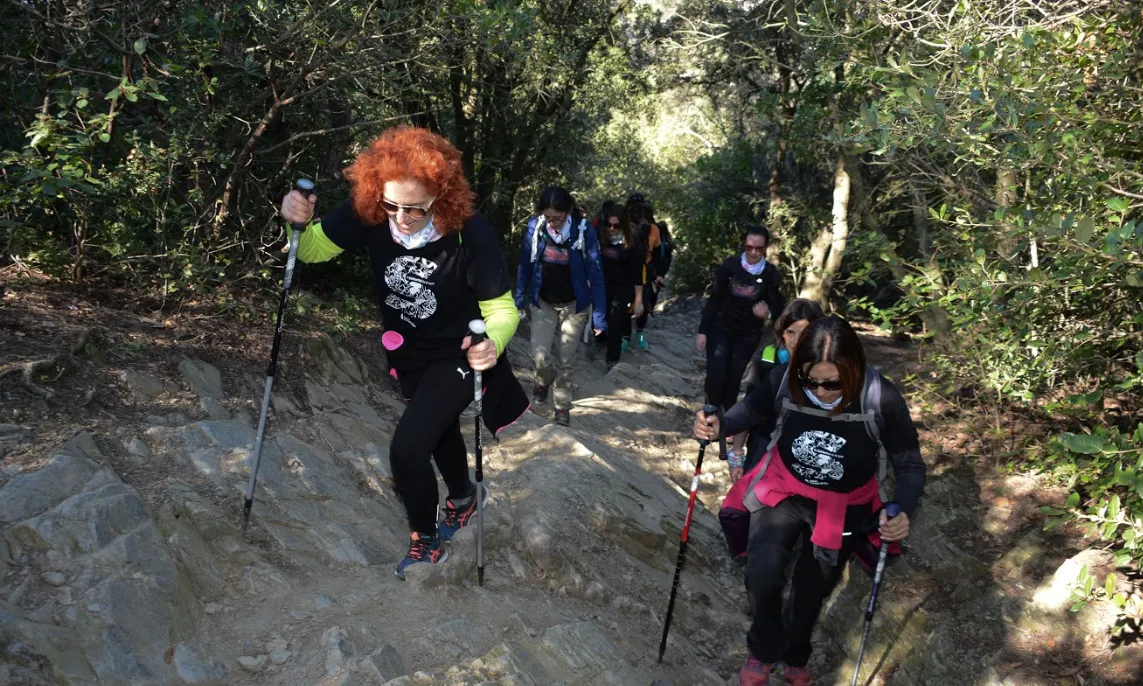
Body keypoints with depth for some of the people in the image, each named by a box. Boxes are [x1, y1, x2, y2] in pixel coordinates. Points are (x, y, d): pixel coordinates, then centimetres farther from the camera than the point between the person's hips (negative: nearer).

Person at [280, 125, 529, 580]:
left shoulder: (470, 233, -31)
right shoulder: (368, 213, -22)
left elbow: (501, 307, -24)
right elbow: (314, 249, -10)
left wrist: (493, 342, -45)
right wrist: (299, 223, -33)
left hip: (457, 356, -5)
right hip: (408, 353, 5)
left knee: (406, 449, -15)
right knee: (439, 432, 27)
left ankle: (427, 541, 13)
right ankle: (463, 497, 58)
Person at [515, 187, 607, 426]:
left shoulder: (584, 231, -21)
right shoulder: (535, 227, -14)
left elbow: (595, 274, -15)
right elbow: (525, 265, -1)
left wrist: (599, 315, -14)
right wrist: (520, 299, 4)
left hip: (573, 305, -1)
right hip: (543, 302, 2)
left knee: (565, 360, 6)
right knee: (539, 356, -6)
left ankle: (563, 406, 27)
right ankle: (544, 381, 29)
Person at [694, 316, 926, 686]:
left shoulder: (881, 400, -30)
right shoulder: (784, 381, -27)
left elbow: (909, 465, -17)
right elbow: (754, 409, -4)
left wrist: (903, 511, -35)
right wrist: (719, 425, -24)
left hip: (844, 509, 0)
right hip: (783, 491, 0)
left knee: (812, 589, 19)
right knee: (762, 572, -22)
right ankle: (764, 650, 11)